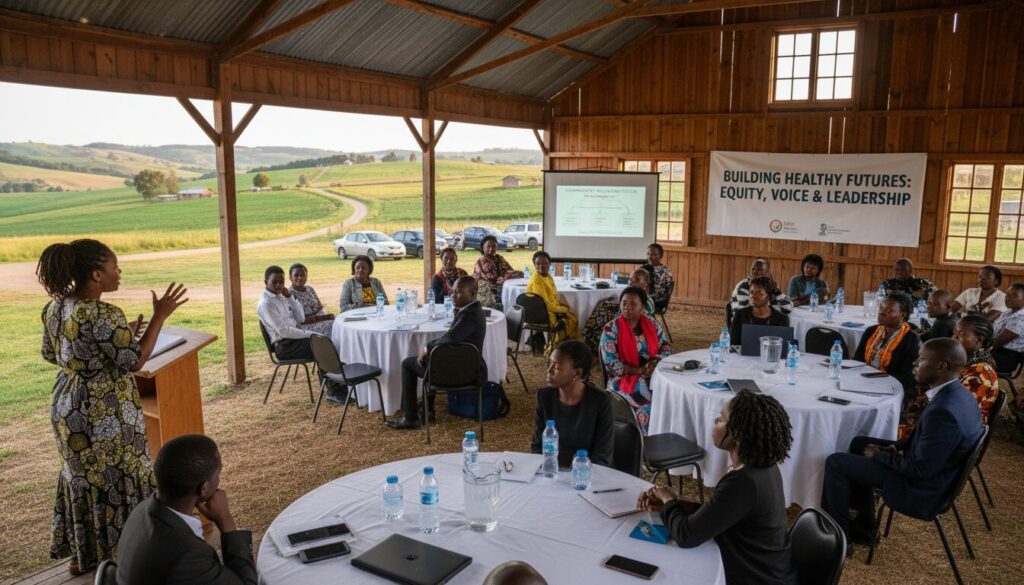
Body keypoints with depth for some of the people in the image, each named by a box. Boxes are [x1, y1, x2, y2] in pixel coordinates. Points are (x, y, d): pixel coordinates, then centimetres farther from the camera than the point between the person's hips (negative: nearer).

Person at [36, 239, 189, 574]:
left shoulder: (54, 307, 1)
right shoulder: (103, 316, -26)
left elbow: (50, 355, 13)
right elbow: (135, 361, -21)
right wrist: (160, 316, -19)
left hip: (67, 407, 8)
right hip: (104, 415, -8)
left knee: (82, 477, 22)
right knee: (117, 481, 8)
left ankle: (81, 554, 37)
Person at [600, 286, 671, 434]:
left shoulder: (653, 325, 7)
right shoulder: (611, 329, -5)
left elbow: (666, 348, 11)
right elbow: (611, 364, -10)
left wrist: (655, 362, -11)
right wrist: (640, 370, -16)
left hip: (654, 375, 4)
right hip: (625, 379, -4)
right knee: (650, 408, -28)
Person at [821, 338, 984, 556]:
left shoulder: (943, 411, -34)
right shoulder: (958, 394, -3)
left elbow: (920, 469, -27)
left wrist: (879, 455, -13)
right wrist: (898, 446, 2)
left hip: (922, 487, -10)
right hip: (935, 469, 10)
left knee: (836, 463, -6)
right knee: (859, 444, 21)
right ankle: (863, 525, 27)